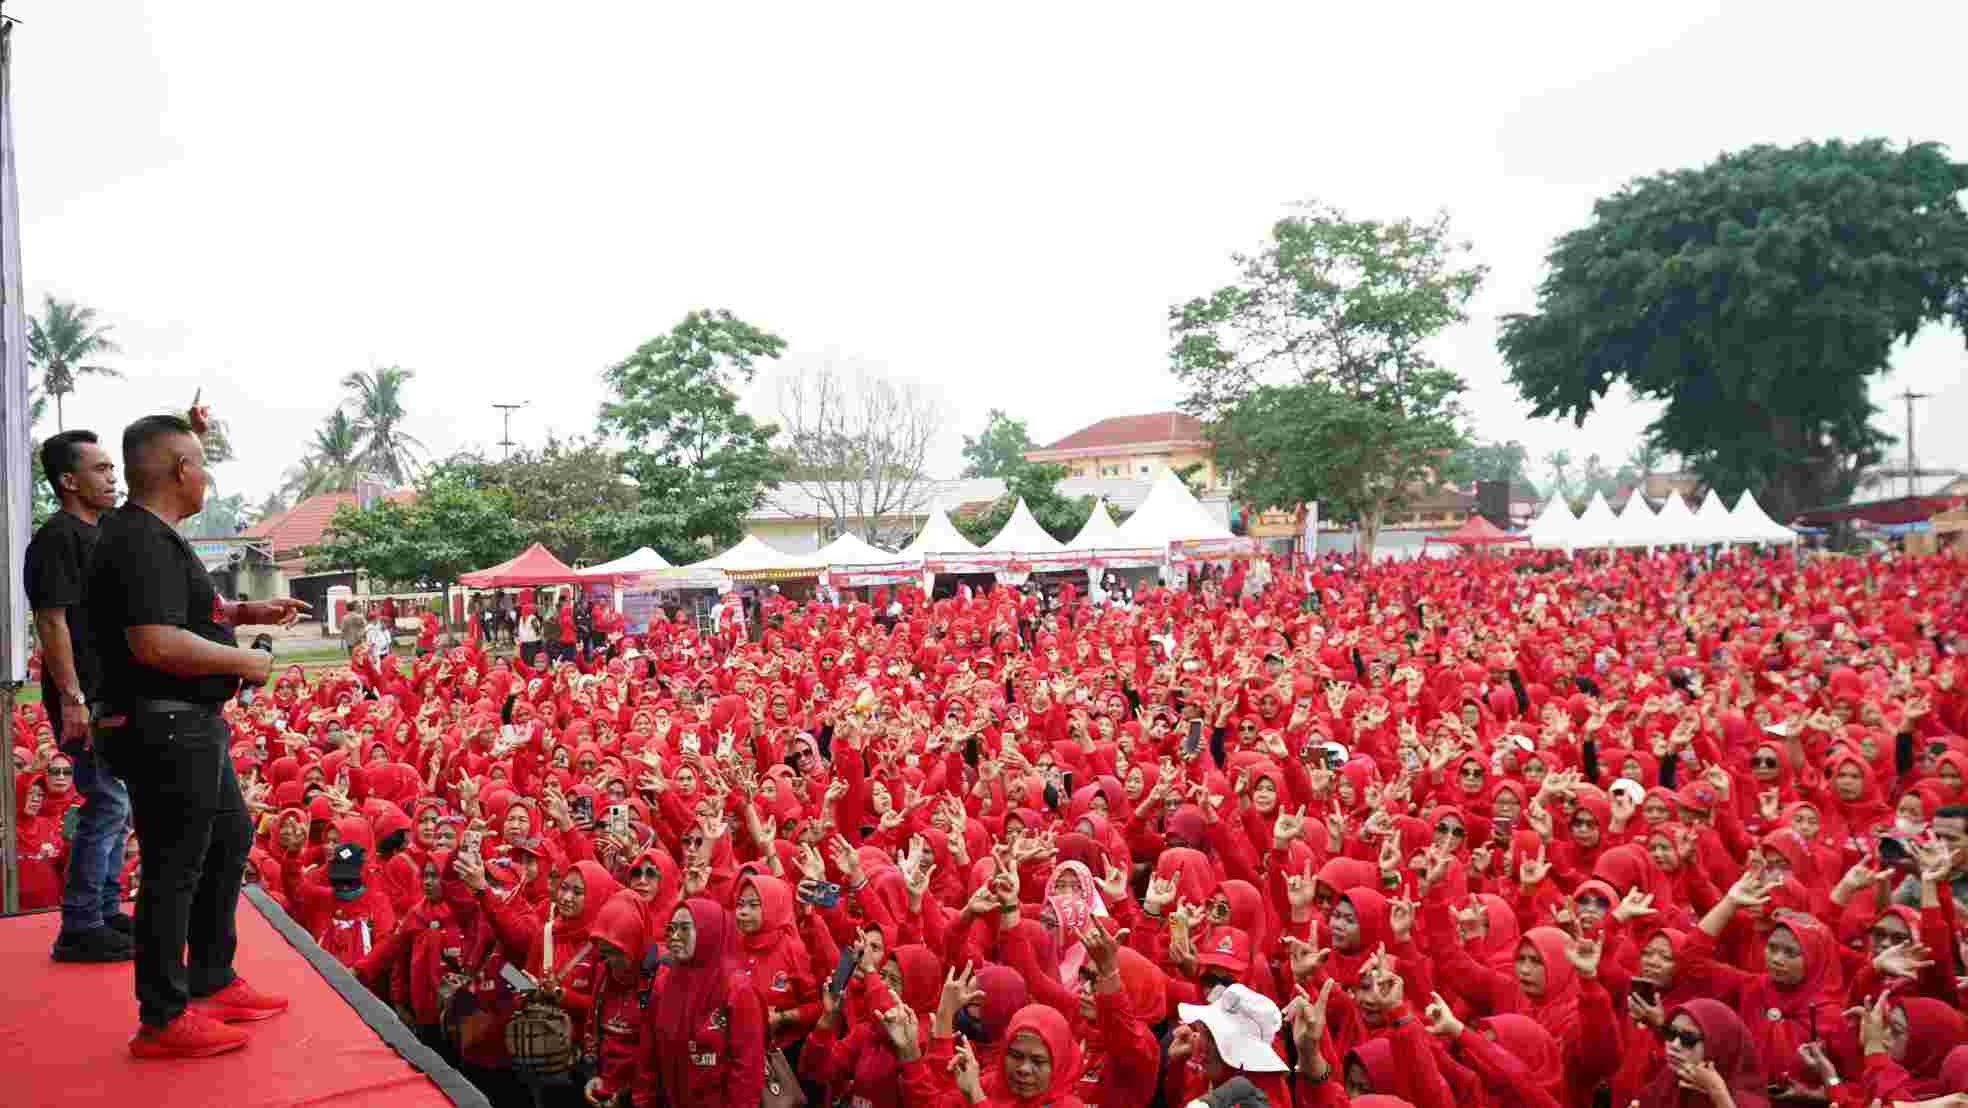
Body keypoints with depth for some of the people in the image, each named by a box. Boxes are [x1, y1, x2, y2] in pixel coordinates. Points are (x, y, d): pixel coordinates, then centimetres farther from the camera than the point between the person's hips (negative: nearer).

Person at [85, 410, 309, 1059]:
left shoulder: (149, 535, 14)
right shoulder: (141, 542, -20)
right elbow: (156, 643, -30)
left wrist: (242, 612, 19)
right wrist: (243, 661, -18)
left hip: (188, 728, 11)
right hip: (166, 730, -11)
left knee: (229, 838, 20)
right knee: (175, 866, -2)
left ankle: (212, 982, 32)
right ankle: (163, 1019, 10)